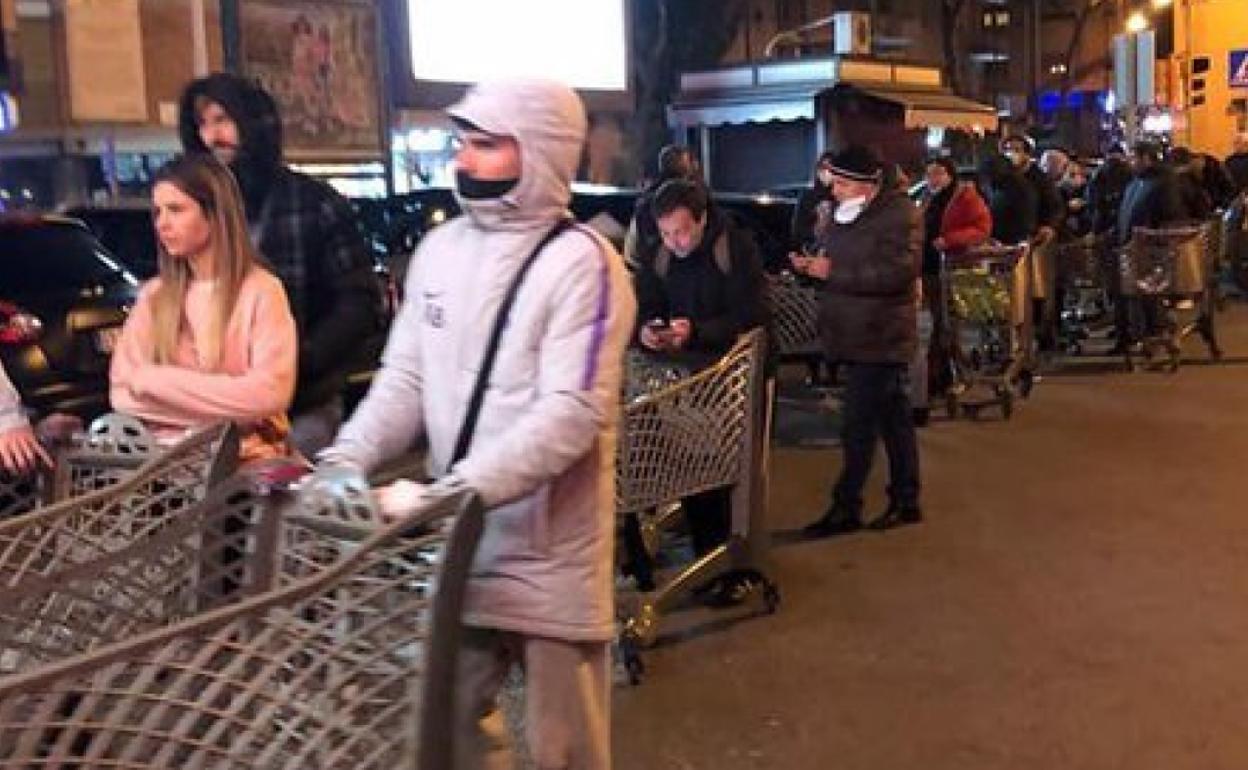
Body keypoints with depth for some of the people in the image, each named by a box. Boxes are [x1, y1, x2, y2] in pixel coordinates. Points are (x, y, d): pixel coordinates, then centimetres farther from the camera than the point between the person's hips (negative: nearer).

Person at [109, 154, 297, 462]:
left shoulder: (261, 290, -1)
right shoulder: (153, 295, 12)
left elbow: (269, 395, -14)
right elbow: (123, 394, 4)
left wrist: (154, 380, -8)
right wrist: (226, 405, -10)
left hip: (246, 459, -3)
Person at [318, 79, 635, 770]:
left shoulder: (581, 262, -15)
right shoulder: (439, 248, 6)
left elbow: (570, 414, -23)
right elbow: (404, 379, 6)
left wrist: (452, 492, -31)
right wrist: (342, 461, -11)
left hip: (548, 552, -6)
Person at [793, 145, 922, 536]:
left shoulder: (900, 214, -12)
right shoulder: (842, 215, 14)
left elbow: (898, 271, -24)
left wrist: (833, 271, -22)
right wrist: (812, 265, 3)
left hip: (879, 338, -8)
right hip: (857, 335, 9)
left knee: (859, 426, -7)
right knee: (893, 418, 15)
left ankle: (846, 507, 1)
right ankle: (905, 501, 23)